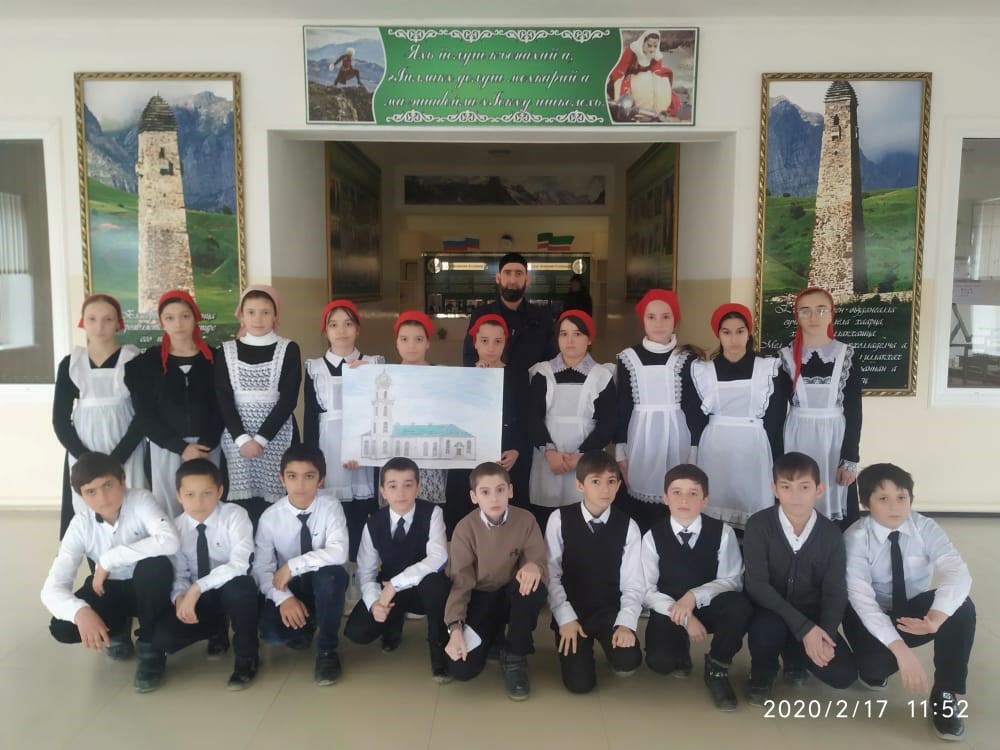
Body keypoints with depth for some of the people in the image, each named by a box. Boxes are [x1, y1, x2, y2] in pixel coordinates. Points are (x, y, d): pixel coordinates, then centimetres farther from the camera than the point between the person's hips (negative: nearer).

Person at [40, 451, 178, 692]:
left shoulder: (140, 500, -25)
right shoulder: (81, 525, -16)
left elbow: (170, 541, -44)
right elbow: (52, 588, -21)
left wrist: (109, 559, -35)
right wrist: (80, 611, -44)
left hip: (149, 590, -3)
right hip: (109, 589, 3)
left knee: (155, 565, -37)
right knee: (62, 628, -23)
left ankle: (150, 647, -14)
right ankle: (119, 628, 12)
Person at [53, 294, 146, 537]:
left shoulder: (134, 360, -1)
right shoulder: (70, 363, 6)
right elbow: (60, 419, 4)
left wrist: (115, 459, -14)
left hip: (126, 454, -2)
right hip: (82, 455, 2)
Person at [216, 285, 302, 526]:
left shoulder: (289, 350, 3)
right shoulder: (226, 351, 9)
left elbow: (288, 399, -4)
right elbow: (223, 399, 1)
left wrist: (261, 438, -11)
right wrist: (242, 438, -11)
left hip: (276, 436, -1)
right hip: (236, 438, 1)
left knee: (274, 503, -5)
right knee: (240, 503, -2)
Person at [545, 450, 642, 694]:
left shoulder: (628, 526, -5)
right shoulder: (560, 519, -9)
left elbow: (633, 584, -5)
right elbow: (551, 575, -7)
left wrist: (626, 624, -20)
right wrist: (566, 619, -13)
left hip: (611, 611, 1)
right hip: (572, 612, -1)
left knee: (628, 663, -25)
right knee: (580, 683, -13)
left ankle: (609, 642, 11)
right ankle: (582, 644, 20)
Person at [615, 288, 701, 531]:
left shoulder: (687, 358, 0)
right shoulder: (628, 357, 3)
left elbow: (694, 407, 2)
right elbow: (621, 407, 4)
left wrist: (694, 450, -2)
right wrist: (620, 451, 2)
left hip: (675, 436, -1)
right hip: (640, 437, 1)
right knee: (635, 511, 2)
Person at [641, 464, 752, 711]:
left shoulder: (722, 533, -9)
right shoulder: (652, 537, -9)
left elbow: (732, 581, -12)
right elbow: (647, 591, -9)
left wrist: (695, 596, -29)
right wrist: (684, 618, -22)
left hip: (710, 606, 1)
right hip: (670, 611, 0)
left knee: (740, 606, -32)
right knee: (659, 661, -27)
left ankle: (717, 668, -4)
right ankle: (681, 649, 15)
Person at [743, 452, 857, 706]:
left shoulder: (831, 534, -8)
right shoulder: (759, 525, -17)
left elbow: (835, 592, -7)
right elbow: (756, 584, -22)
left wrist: (824, 633, -25)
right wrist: (803, 627, -28)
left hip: (812, 617, 3)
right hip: (769, 611, -3)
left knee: (843, 674, -16)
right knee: (768, 627, -36)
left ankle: (794, 655, 18)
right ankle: (762, 674, 0)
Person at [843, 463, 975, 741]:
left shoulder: (926, 528, -13)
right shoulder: (855, 538, -20)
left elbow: (957, 573, -29)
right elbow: (861, 598, -29)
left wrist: (937, 617, -49)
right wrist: (900, 649, -42)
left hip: (915, 612, 3)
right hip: (873, 618, -3)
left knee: (962, 608, -27)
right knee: (874, 668, -32)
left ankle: (944, 695, -11)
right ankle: (876, 666, 8)